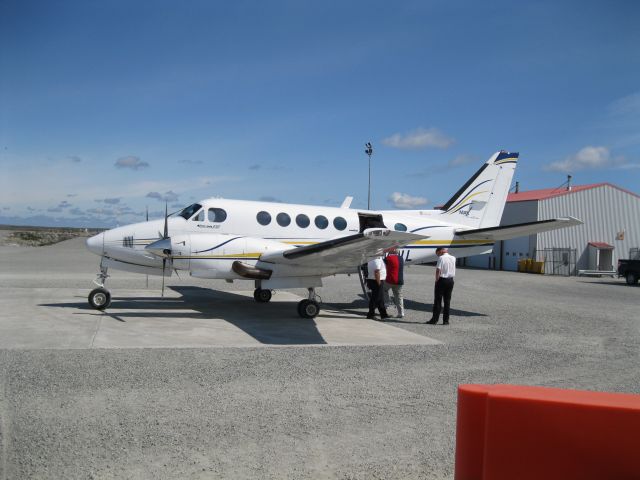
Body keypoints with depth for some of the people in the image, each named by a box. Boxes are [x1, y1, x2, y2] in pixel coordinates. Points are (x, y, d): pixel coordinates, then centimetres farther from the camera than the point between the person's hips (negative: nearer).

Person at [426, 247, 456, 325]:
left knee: (438, 301, 0)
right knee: (447, 301, 9)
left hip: (442, 280, -5)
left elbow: (438, 270, -17)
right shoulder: (453, 258, 8)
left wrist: (437, 280, -8)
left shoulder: (441, 258, -11)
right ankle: (446, 320, 9)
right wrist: (447, 252, 22)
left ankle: (434, 320, 0)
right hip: (450, 280, 6)